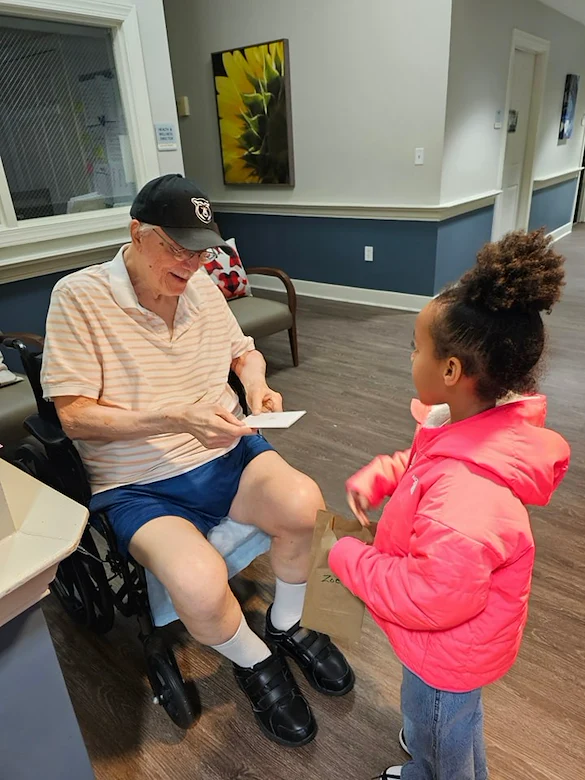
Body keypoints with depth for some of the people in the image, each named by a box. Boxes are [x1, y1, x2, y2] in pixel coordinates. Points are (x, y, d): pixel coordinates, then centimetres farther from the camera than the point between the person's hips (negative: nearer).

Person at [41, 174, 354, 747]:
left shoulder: (201, 286, 5)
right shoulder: (79, 297, -10)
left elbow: (244, 353, 20)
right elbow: (74, 416, -13)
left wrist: (257, 386, -4)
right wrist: (177, 418, -24)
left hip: (226, 454, 5)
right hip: (140, 486, -4)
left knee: (303, 504, -25)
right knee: (200, 587, -31)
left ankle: (285, 627, 9)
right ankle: (257, 664, 7)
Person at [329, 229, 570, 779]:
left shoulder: (464, 500, -46)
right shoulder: (482, 428, -15)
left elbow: (431, 598, -37)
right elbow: (420, 461, 4)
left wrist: (348, 558, -25)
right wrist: (378, 477, -12)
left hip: (448, 651, -9)